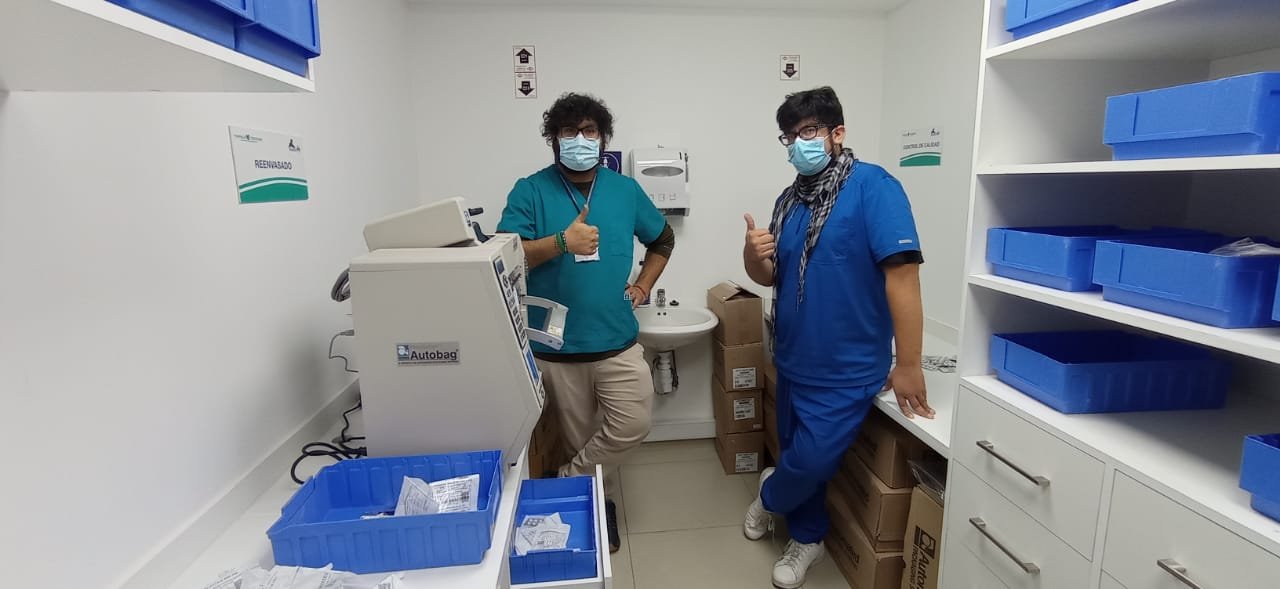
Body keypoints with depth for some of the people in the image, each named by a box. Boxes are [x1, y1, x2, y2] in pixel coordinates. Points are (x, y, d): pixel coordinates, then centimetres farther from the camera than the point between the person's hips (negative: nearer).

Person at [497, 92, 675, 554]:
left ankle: (565, 485, 18)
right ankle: (599, 503, 36)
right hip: (555, 347, -2)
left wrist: (643, 285, 7)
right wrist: (561, 242, -26)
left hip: (618, 342, 2)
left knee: (634, 425, -6)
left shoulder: (626, 190, 5)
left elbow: (663, 240, 19)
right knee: (581, 439, 11)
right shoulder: (530, 192, -4)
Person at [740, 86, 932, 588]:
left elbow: (902, 275, -21)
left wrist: (908, 365, -21)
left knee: (812, 461, 0)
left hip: (847, 368, -6)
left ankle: (771, 496, 34)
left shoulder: (872, 186, -16)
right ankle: (807, 538, 41)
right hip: (794, 360, 7)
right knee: (799, 455, 18)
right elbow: (771, 277, 11)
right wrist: (753, 255, -13)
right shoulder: (791, 199, 7)